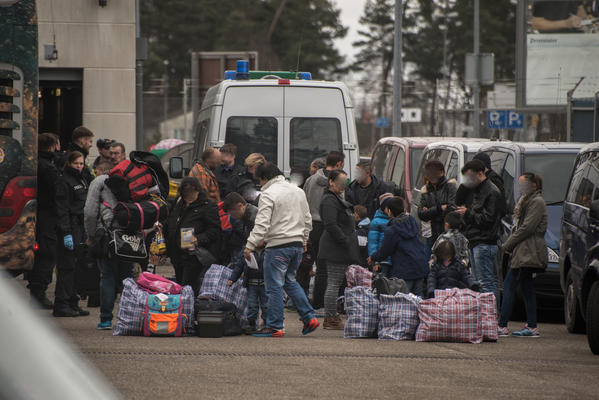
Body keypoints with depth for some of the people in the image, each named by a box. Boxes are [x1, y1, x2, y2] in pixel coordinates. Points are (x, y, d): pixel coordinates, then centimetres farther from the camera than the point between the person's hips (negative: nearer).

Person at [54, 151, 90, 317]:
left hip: (81, 228, 8)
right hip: (70, 228, -8)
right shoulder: (64, 182, -9)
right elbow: (62, 210, -14)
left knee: (75, 267, 8)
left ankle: (72, 303, 12)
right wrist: (66, 233, -21)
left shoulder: (82, 181, 18)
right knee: (67, 266, -8)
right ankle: (61, 305, -6)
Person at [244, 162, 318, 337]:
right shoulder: (298, 191, 13)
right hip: (297, 244, 8)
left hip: (278, 246, -8)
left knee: (274, 286, -1)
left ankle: (274, 326, 0)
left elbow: (262, 224, -18)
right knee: (290, 281, 21)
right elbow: (307, 220, 20)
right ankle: (309, 317, 15)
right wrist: (303, 240, 29)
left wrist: (250, 245, -15)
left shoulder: (268, 194, -11)